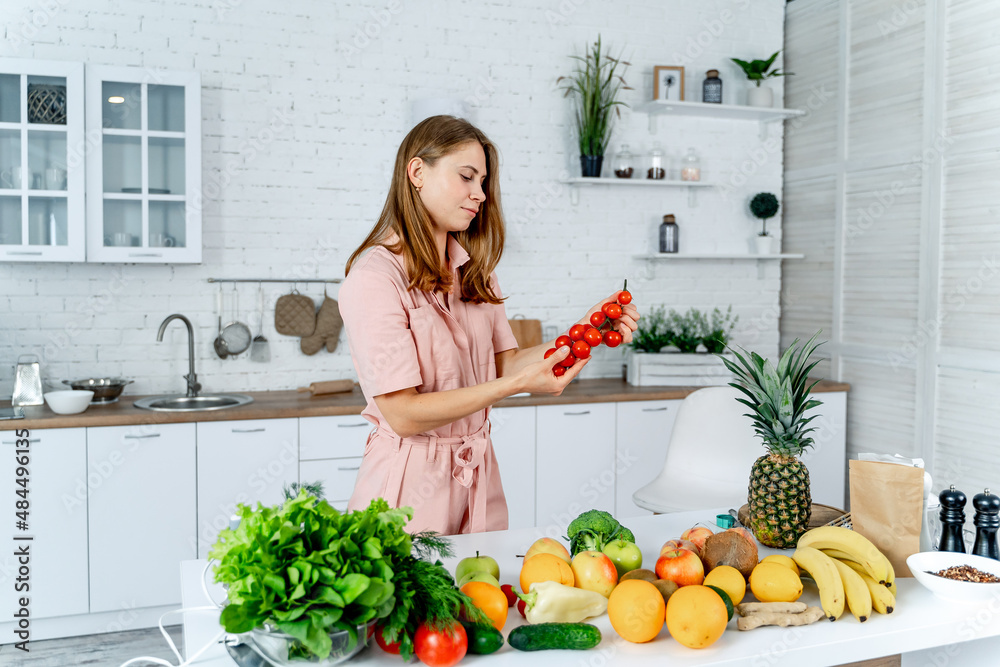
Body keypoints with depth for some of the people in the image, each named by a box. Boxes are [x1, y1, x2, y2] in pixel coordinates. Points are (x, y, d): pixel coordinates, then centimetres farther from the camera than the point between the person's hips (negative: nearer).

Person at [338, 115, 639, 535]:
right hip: (411, 483, -7)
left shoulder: (472, 271, 9)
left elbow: (504, 362, 6)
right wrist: (519, 383, -24)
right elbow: (404, 414, -20)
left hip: (479, 476, 7)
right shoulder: (373, 279, -16)